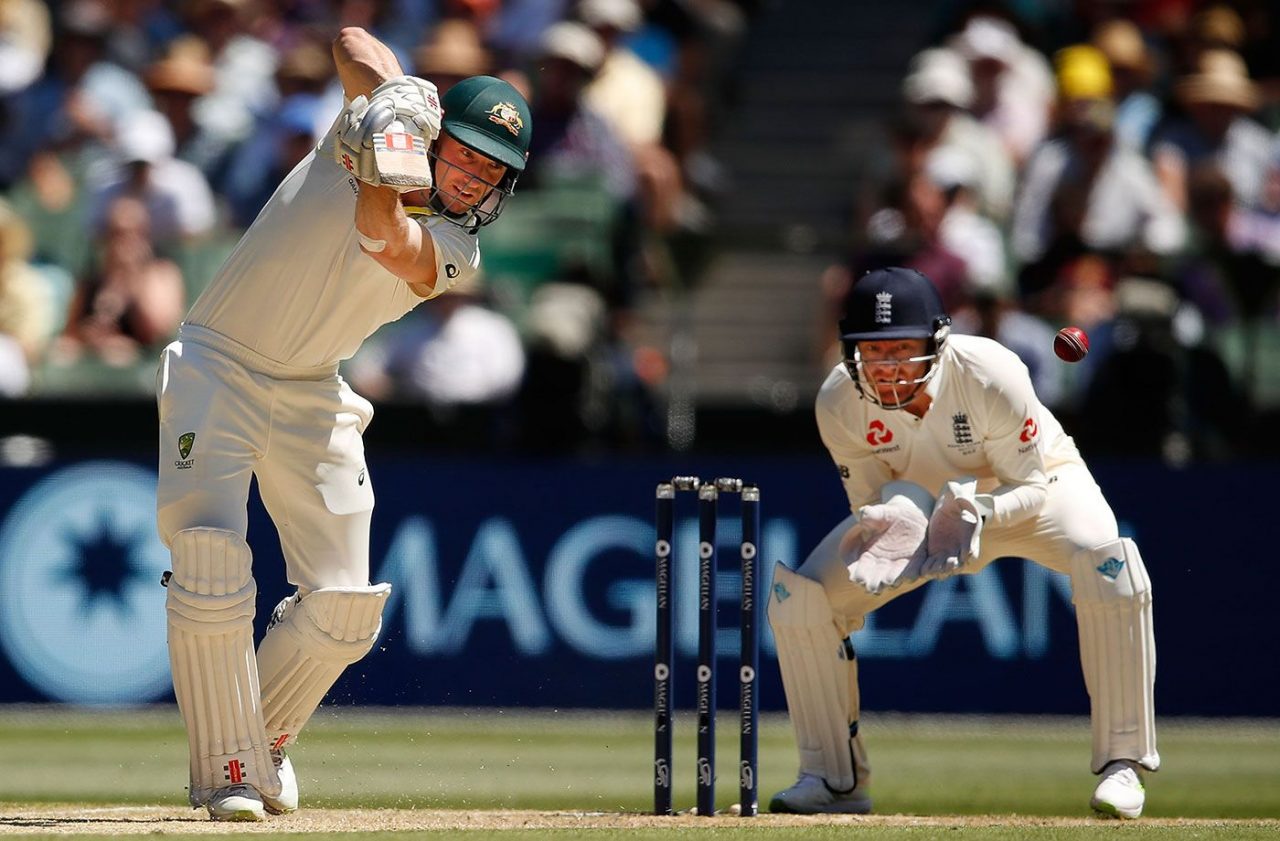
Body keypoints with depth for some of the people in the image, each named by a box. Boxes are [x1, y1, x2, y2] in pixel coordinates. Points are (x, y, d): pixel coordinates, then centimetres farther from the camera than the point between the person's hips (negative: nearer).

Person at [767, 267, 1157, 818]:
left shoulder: (991, 376, -36)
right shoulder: (840, 403, -26)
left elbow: (1032, 487, -25)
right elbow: (870, 503, -15)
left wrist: (977, 511, -46)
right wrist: (891, 526, -39)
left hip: (1035, 487, -3)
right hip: (918, 506, 3)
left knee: (1109, 567, -35)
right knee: (798, 599, -14)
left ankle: (1121, 763, -22)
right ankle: (835, 778, 3)